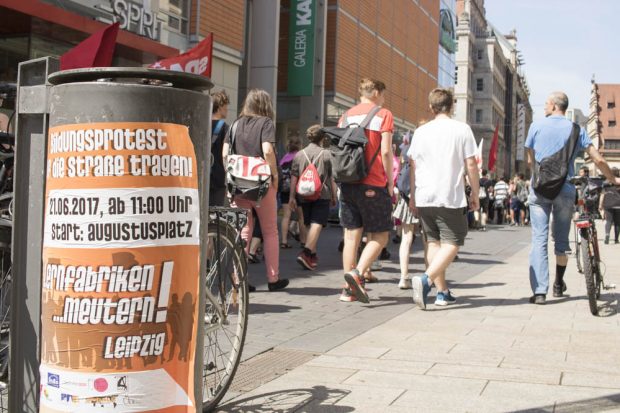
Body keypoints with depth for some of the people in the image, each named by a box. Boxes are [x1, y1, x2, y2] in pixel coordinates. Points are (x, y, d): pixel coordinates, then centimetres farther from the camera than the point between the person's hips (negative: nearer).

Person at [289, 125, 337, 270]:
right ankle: (306, 252, -27)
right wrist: (334, 197, 12)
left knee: (309, 224, 15)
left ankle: (313, 255, 25)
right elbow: (331, 178, 4)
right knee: (317, 224, -10)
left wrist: (292, 197, 3)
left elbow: (294, 177, 2)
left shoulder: (299, 154, 6)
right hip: (322, 195, -3)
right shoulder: (326, 154, 1)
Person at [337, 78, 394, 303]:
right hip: (374, 185, -5)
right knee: (379, 237, 4)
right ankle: (357, 273, -17)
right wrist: (390, 182, -2)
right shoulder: (383, 115, -2)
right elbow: (386, 152, -10)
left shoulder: (346, 115, 13)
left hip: (348, 183, 5)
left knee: (352, 236, 8)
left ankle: (348, 290, 8)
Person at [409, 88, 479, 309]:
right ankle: (426, 279, -23)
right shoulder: (462, 129, -2)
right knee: (451, 244, 0)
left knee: (434, 243, 14)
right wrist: (476, 194, 6)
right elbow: (471, 165, -4)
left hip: (424, 197, 4)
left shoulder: (420, 131, 8)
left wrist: (413, 197, 19)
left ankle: (443, 292, 14)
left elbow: (413, 167, 10)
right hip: (451, 198, -4)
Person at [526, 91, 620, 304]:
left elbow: (530, 161, 9)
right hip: (565, 189, 1)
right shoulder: (576, 129, 5)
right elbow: (598, 160, 2)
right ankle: (558, 285, 29)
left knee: (539, 239, -3)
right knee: (561, 239, 15)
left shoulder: (536, 126, 2)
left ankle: (539, 291, -11)